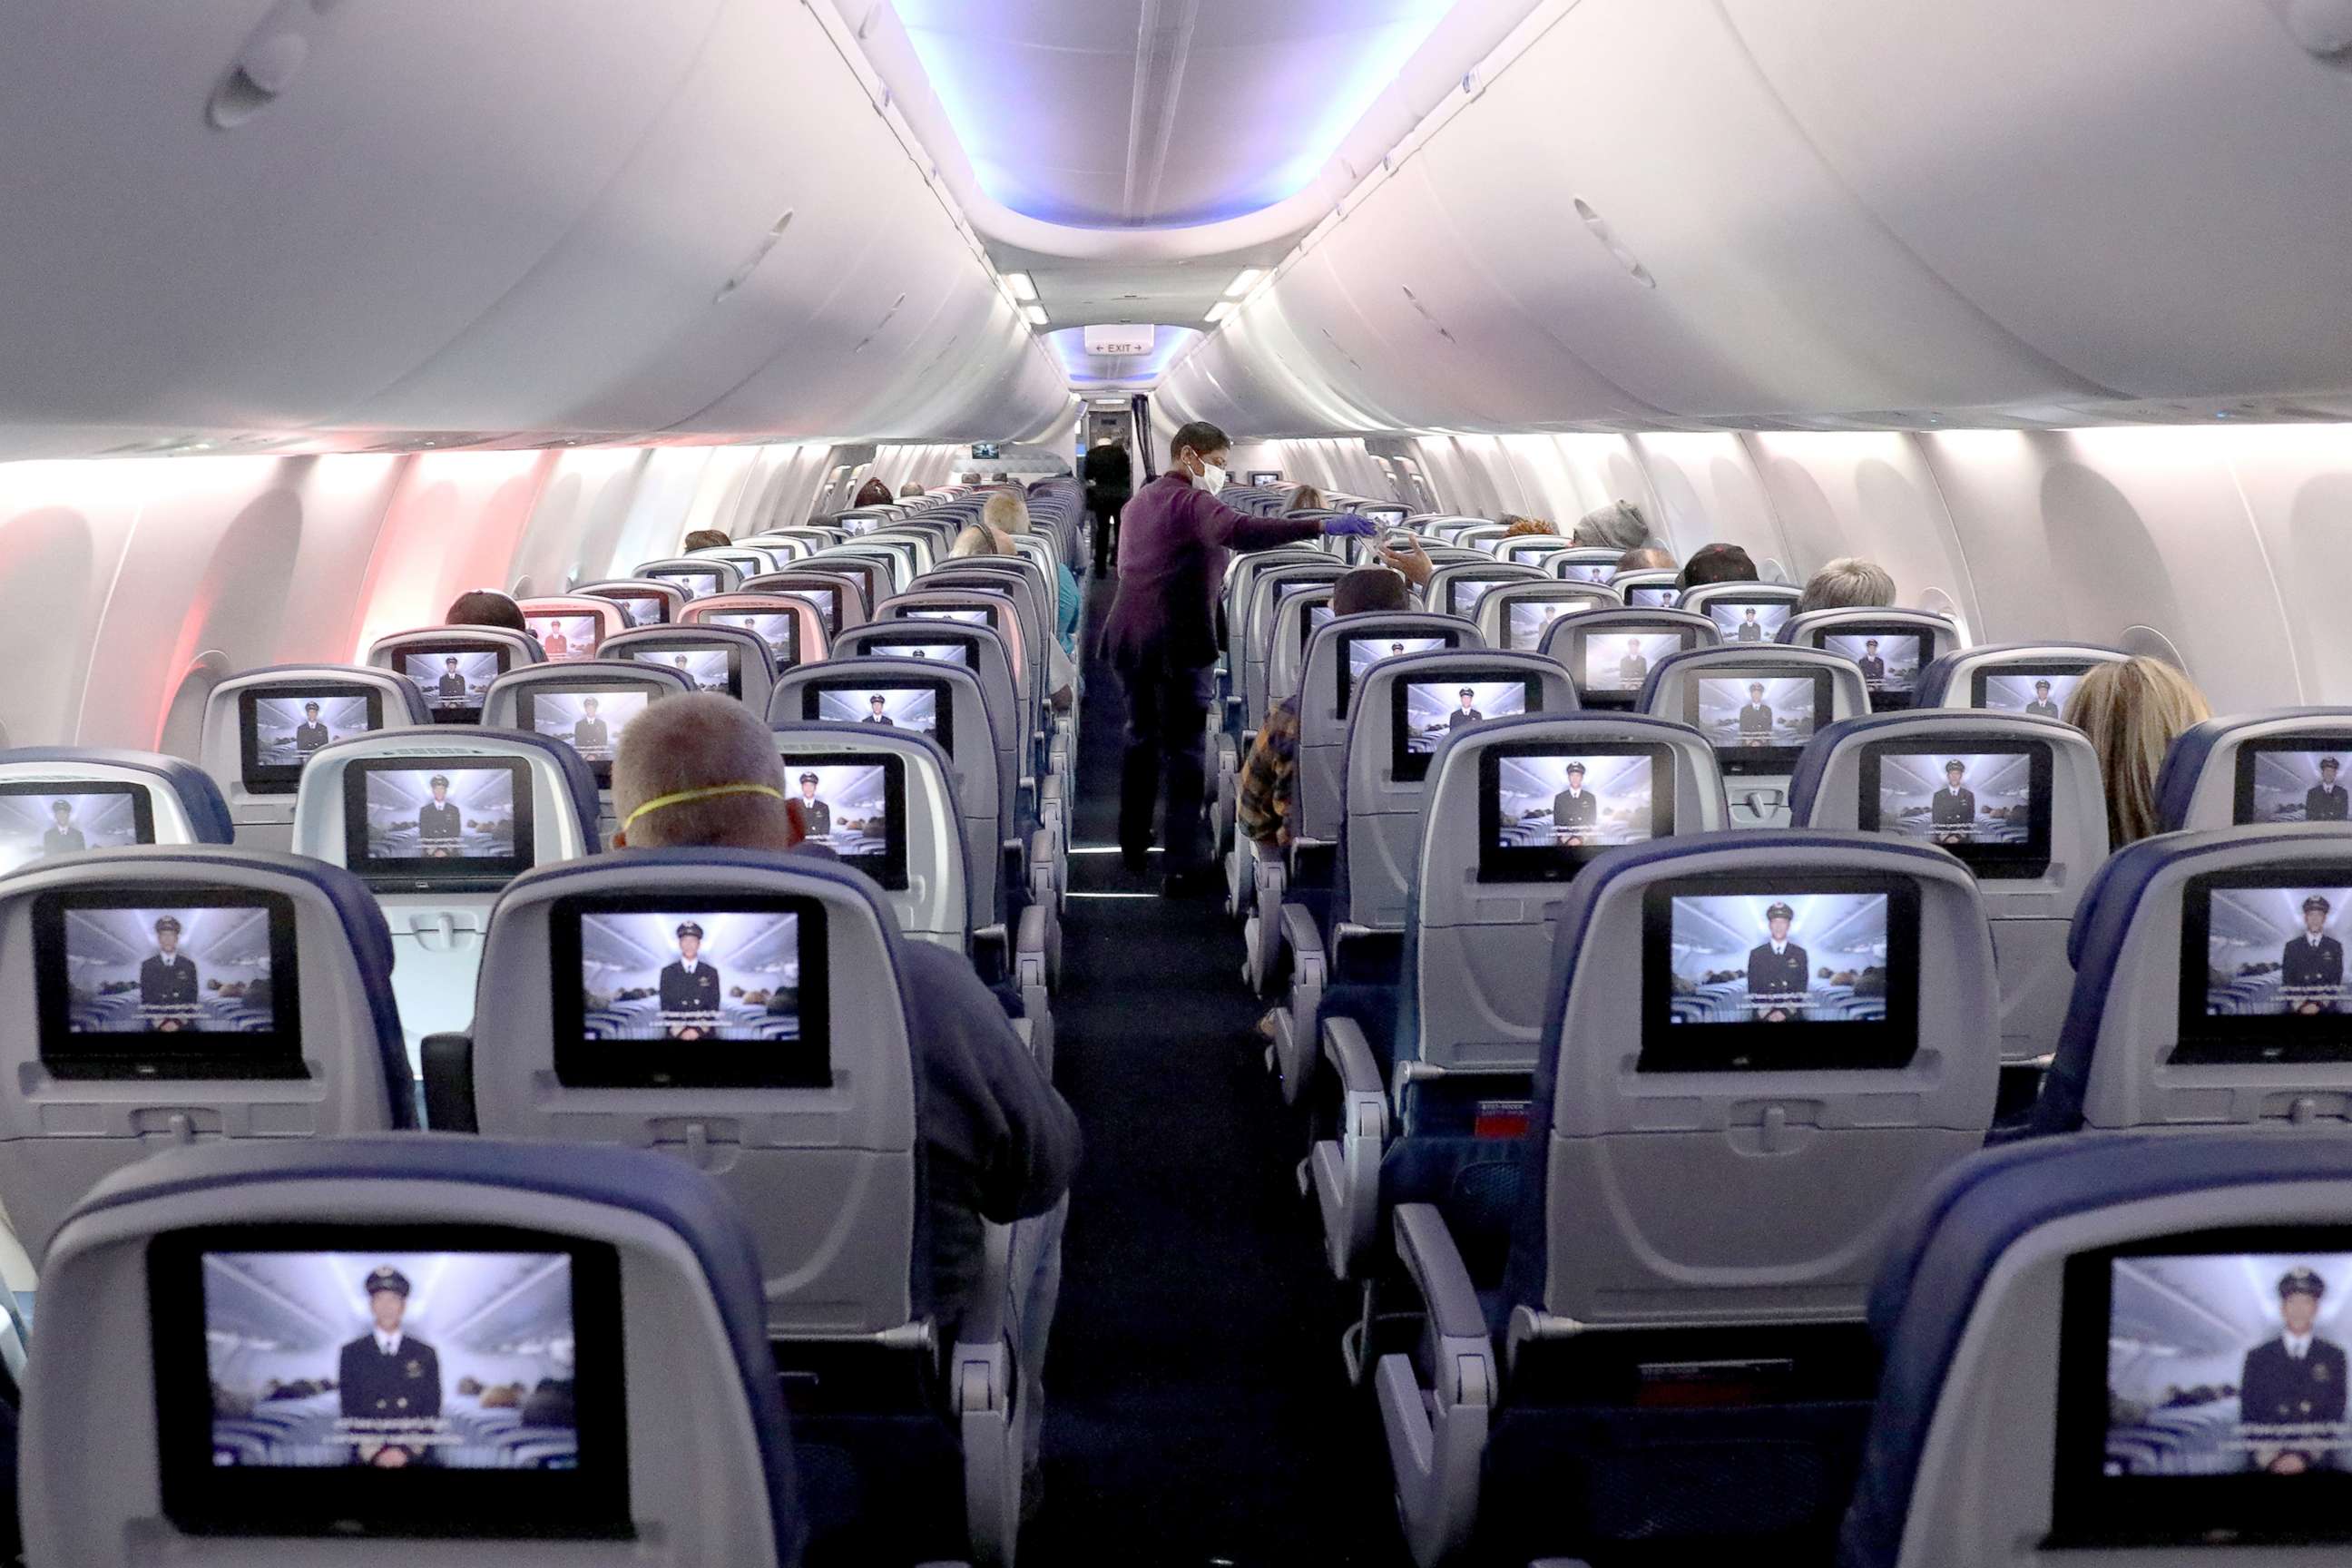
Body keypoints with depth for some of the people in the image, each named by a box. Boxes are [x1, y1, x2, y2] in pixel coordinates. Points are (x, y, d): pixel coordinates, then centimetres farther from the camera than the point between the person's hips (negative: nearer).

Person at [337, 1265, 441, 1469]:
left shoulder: (425, 1355, 11)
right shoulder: (352, 1353, 10)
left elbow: (431, 1413, 8)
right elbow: (350, 1413, 5)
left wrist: (406, 1452, -6)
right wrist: (377, 1454, -7)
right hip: (366, 1458, 0)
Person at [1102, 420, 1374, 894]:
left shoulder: (1138, 502, 17)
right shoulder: (1189, 503, -12)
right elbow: (1241, 532, -31)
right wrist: (1322, 525, -37)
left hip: (1128, 635, 9)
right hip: (1176, 641, -9)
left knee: (1142, 738, 21)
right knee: (1184, 751, -4)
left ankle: (1133, 846, 30)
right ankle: (1181, 866, -5)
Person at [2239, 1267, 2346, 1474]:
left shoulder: (2333, 1357, 12)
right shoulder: (2257, 1357, 11)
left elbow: (2334, 1417, 6)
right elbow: (2249, 1418, 6)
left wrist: (2304, 1457, -5)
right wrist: (2273, 1459, -7)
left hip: (2315, 1464, 0)